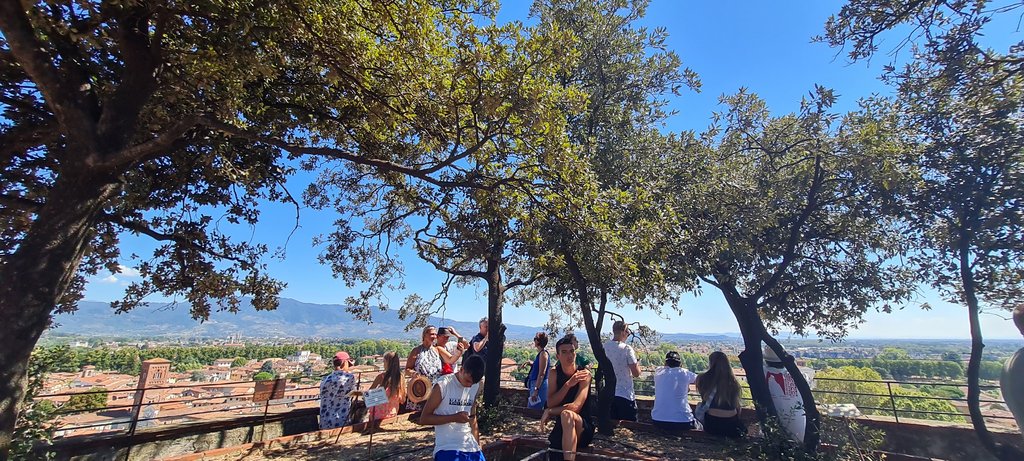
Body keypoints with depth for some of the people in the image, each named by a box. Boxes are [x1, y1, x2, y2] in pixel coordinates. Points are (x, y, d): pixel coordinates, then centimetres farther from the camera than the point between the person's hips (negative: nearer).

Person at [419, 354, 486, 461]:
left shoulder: (475, 387, 6)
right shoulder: (443, 385, -11)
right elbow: (424, 419, -9)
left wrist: (478, 446, 15)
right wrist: (454, 417, -17)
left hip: (471, 447, 5)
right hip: (447, 448, -5)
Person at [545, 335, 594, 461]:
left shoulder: (584, 374, -11)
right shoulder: (554, 374, 1)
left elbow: (575, 407, -21)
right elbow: (550, 403, -10)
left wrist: (550, 412, -11)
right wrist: (568, 384, -20)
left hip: (583, 429, -2)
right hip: (562, 427, 2)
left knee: (567, 415, -34)